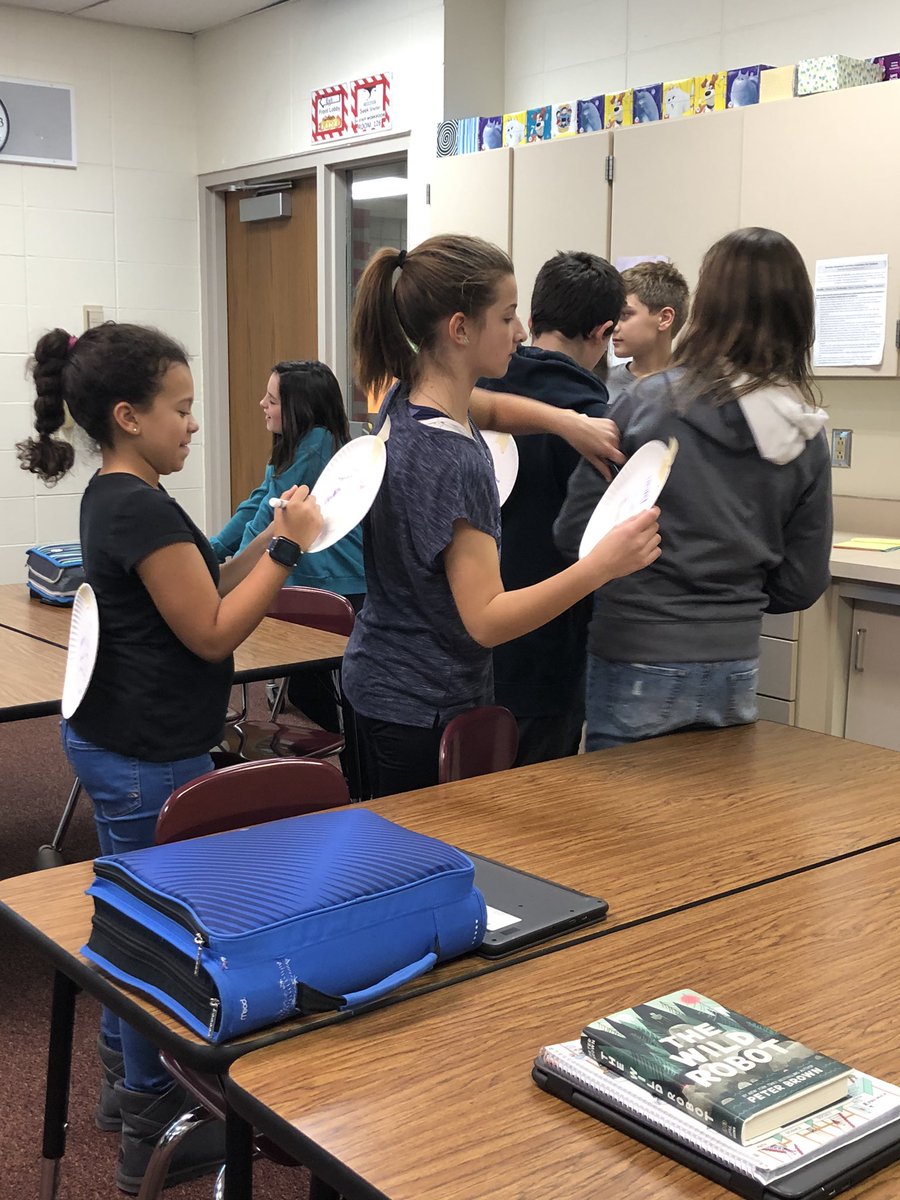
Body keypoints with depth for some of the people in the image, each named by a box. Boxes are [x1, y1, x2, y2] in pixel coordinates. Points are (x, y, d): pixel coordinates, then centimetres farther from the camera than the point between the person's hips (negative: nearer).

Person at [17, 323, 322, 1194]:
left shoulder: (114, 497, 10)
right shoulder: (142, 510, -21)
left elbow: (197, 594, 13)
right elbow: (213, 633, -19)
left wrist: (270, 539, 4)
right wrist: (287, 546, -14)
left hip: (114, 740, 10)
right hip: (149, 759, -10)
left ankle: (125, 1074, 39)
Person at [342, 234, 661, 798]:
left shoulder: (408, 401, 1)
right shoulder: (449, 461, -27)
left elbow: (491, 408, 23)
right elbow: (486, 619, -28)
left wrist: (568, 420, 2)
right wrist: (601, 565, -37)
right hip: (425, 708, -9)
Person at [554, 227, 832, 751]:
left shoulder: (650, 403, -13)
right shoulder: (807, 438, -1)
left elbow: (575, 534, -11)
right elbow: (803, 584, 4)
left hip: (641, 669, -4)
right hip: (738, 671, 4)